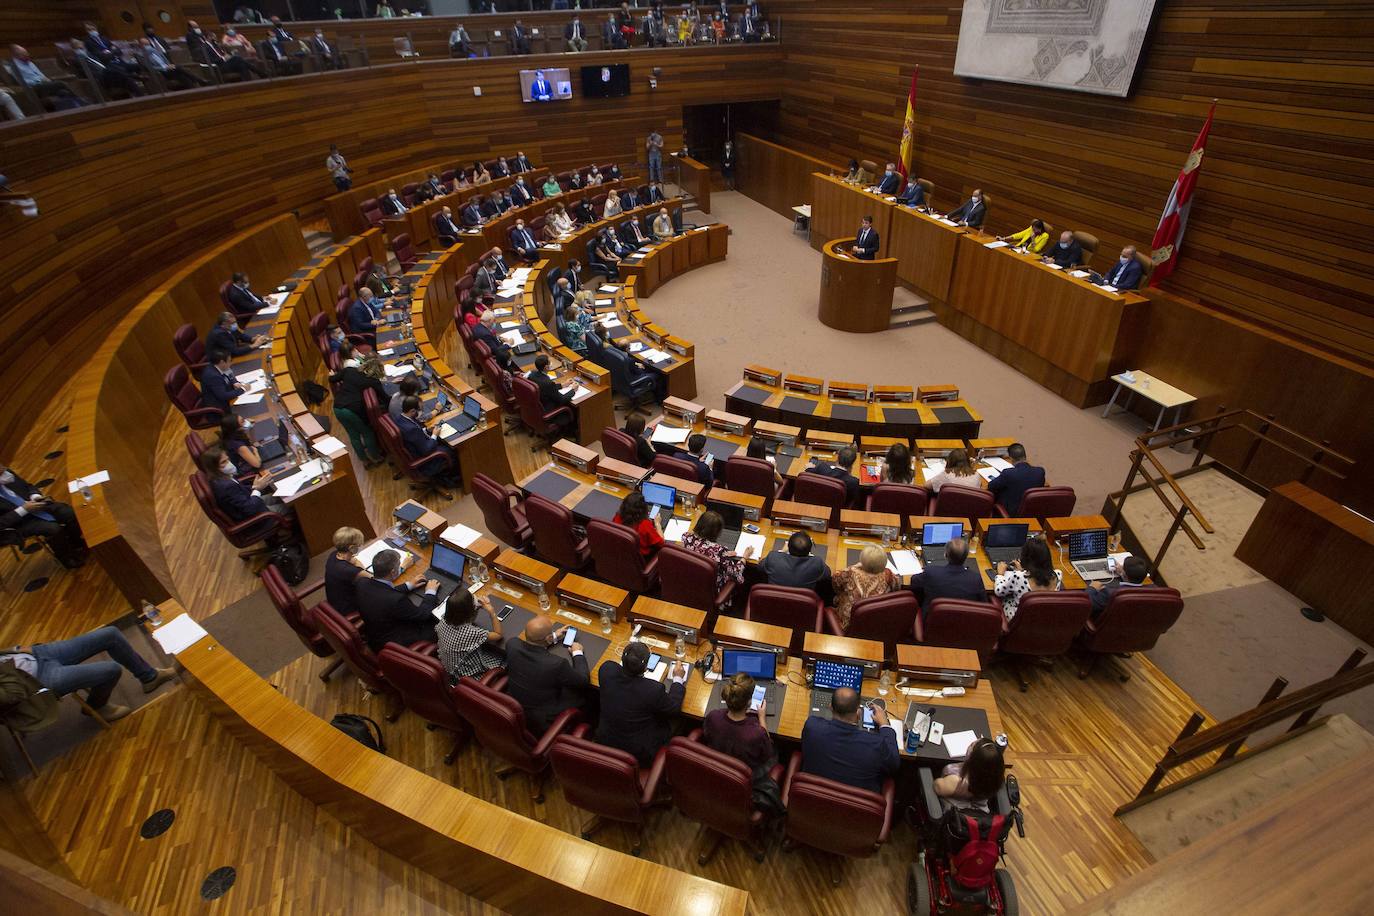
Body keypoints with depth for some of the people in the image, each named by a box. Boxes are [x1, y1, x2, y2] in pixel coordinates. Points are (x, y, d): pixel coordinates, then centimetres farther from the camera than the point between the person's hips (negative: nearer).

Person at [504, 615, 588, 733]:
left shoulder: (512, 644, -20)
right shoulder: (556, 664, -34)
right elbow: (584, 681, -14)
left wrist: (555, 638, 14)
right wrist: (577, 653, 0)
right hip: (541, 723, -5)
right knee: (582, 692, 14)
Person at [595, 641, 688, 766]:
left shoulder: (607, 669, -22)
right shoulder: (654, 690, -32)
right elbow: (674, 710, -10)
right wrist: (678, 678, 1)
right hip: (638, 754, -4)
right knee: (668, 722, 19)